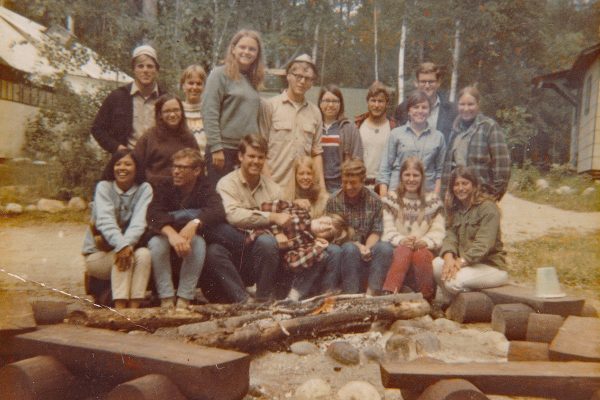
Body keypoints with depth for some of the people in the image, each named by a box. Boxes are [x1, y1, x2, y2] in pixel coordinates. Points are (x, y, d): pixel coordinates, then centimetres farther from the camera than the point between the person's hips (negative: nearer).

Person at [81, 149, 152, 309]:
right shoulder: (104, 187, -7)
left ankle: (134, 308, -33)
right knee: (124, 256, -31)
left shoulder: (144, 189, -4)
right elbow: (105, 220, -24)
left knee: (144, 254, -29)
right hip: (98, 254, -1)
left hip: (129, 246, 2)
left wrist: (127, 244, -38)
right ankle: (120, 308, -36)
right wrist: (121, 245, -41)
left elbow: (139, 221, -19)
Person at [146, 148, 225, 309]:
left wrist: (195, 223, -45)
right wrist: (171, 233, -43)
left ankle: (184, 300, -31)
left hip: (190, 241, -1)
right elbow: (153, 214, -23)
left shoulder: (205, 189, -5)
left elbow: (218, 211, -26)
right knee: (156, 242, -30)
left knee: (198, 242, -32)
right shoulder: (165, 189, -3)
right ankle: (166, 299, -30)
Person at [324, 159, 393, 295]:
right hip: (343, 249, -2)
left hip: (367, 248, 2)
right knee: (350, 249, -36)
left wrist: (367, 247, -21)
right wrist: (357, 245, -19)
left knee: (385, 247, -28)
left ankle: (371, 294, -26)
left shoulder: (374, 200, 2)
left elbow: (376, 231, 0)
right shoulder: (333, 201, -4)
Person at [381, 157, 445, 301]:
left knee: (421, 254, -34)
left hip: (424, 250, 1)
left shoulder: (433, 201, 11)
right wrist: (401, 240, -21)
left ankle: (425, 300, -21)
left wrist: (426, 241, -19)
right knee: (404, 251, -35)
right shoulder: (391, 199, 9)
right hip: (398, 250, 0)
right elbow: (387, 230, -1)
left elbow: (438, 231, 2)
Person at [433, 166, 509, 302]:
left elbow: (483, 244, -21)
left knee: (454, 280, -29)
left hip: (490, 264, -6)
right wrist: (449, 258, -23)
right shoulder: (454, 208, 11)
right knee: (436, 265, -21)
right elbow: (450, 236, -2)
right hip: (464, 262, 6)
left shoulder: (488, 208, -11)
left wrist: (460, 262, -29)